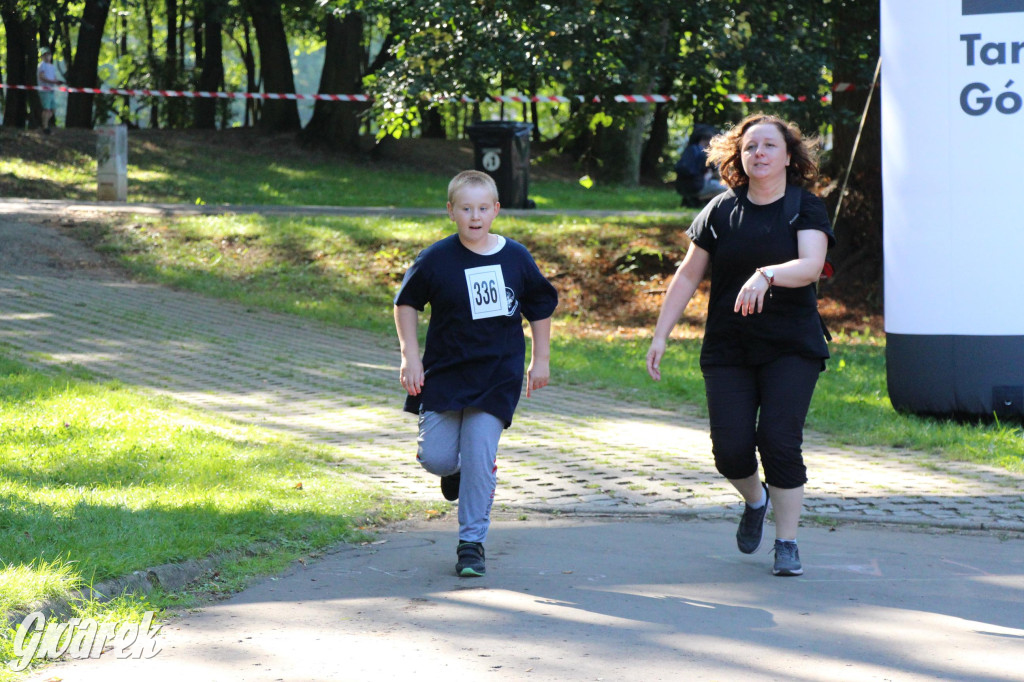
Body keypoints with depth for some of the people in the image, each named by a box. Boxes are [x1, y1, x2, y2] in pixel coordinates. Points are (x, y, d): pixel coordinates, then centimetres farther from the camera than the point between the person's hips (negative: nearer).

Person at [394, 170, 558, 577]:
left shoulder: (516, 257, -1)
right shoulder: (436, 259, -6)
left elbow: (541, 308, 13)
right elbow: (406, 303, 6)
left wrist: (541, 359, 12)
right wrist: (409, 356, -1)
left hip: (497, 375, 0)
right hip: (444, 371, 0)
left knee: (479, 459, -9)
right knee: (435, 458, -4)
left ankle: (472, 543, 3)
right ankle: (455, 470, 34)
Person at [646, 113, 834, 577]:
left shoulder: (806, 209, -2)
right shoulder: (721, 211, 5)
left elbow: (810, 265, -20)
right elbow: (688, 276, 11)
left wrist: (766, 275, -38)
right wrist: (660, 335, 6)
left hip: (791, 348, -2)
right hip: (728, 349, 2)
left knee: (779, 442, -12)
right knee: (731, 449, -6)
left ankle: (787, 543, 4)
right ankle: (755, 501, 29)